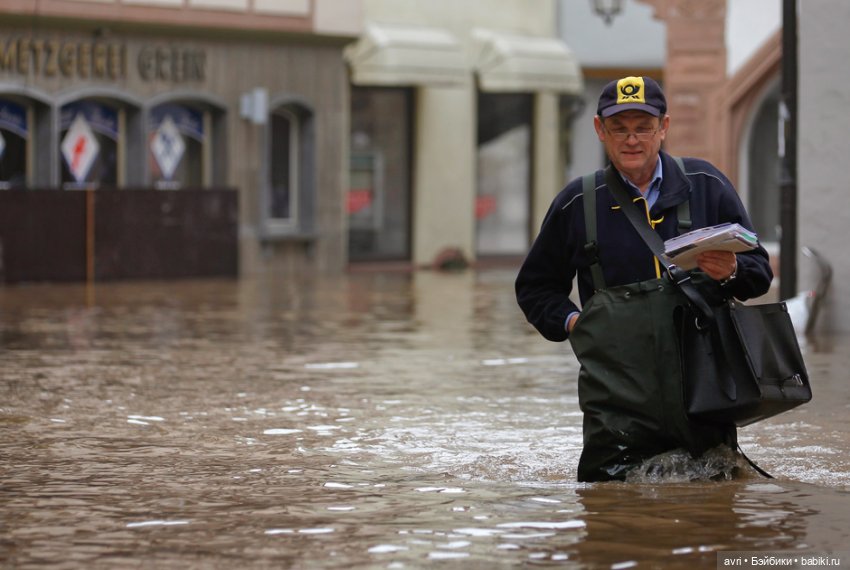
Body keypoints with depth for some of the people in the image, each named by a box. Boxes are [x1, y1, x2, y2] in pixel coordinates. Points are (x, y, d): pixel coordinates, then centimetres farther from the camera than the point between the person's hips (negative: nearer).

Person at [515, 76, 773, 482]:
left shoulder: (705, 185, 8)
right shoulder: (577, 203, 9)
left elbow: (759, 270, 11)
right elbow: (535, 287, 22)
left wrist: (731, 272, -12)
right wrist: (570, 321, 3)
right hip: (619, 400, 0)